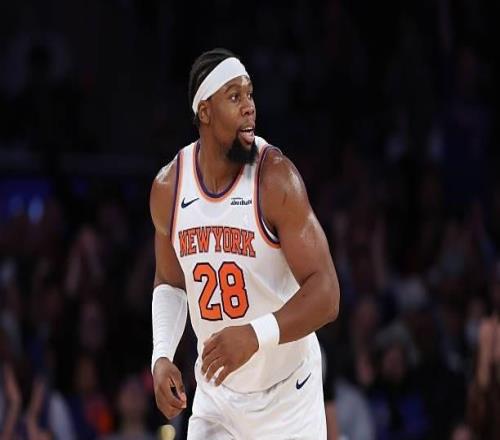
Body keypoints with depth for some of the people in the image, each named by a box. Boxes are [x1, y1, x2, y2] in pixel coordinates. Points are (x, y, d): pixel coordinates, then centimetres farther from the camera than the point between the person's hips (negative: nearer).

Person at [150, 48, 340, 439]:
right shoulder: (168, 188, -4)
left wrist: (257, 334, -36)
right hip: (216, 389, 4)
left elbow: (325, 295, -21)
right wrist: (162, 356, -4)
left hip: (286, 394, -3)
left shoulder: (276, 178, -18)